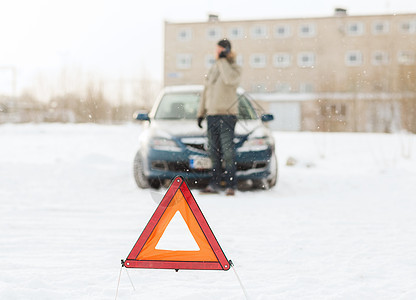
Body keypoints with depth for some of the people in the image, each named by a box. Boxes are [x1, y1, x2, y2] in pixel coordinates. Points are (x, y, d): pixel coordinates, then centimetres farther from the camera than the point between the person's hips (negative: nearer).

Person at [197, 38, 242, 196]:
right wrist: (201, 113, 17)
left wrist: (223, 59, -19)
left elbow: (230, 79, -26)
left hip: (227, 115, -6)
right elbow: (205, 92, 22)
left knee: (228, 152, -9)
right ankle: (214, 184, 10)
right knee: (214, 152, 6)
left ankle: (231, 185, -5)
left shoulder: (234, 68, -2)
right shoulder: (212, 69, 18)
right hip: (211, 116, 6)